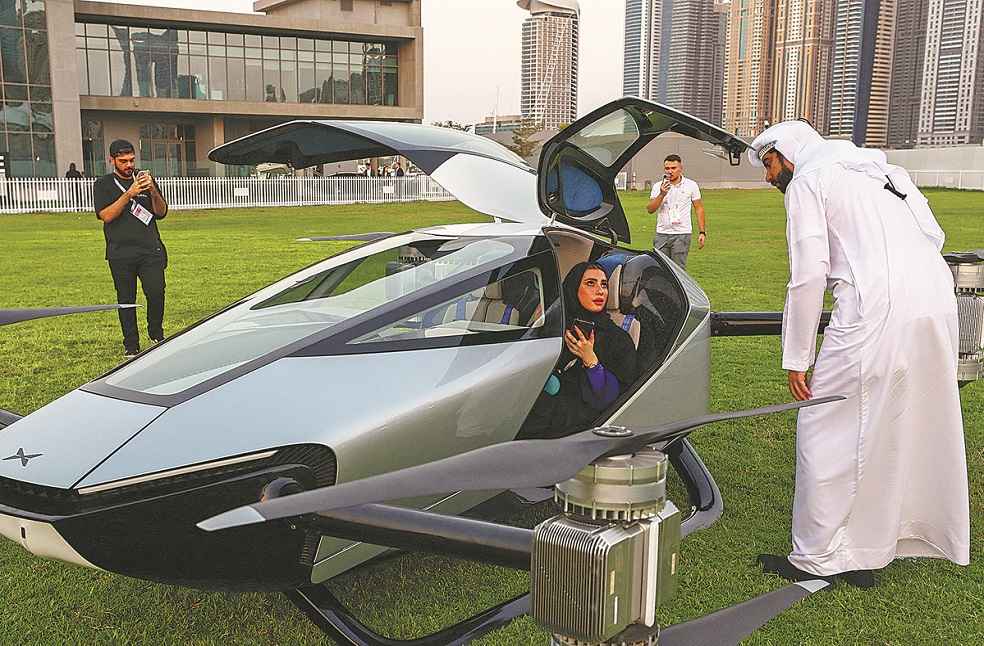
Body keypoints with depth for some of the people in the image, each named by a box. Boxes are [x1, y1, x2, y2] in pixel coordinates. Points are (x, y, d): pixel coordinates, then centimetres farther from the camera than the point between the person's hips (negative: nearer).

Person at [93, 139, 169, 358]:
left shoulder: (145, 179, 17)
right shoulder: (103, 185, 8)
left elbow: (161, 213, 12)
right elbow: (106, 215, -6)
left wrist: (153, 191, -7)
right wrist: (129, 194, -15)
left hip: (150, 250, 1)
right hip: (121, 254, -1)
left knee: (156, 292, -13)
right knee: (126, 299, 2)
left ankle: (156, 335, 8)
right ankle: (131, 346, 9)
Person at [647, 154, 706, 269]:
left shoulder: (691, 185, 5)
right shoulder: (658, 187, 7)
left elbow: (699, 209, 7)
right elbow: (650, 209, -2)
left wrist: (702, 232, 1)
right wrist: (662, 194, -16)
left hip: (682, 234, -2)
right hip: (662, 234, 2)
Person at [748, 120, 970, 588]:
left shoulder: (807, 181, 4)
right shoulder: (878, 169, 27)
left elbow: (808, 274, -6)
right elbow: (934, 236, 20)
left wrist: (796, 358, -3)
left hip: (877, 313, -8)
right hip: (939, 304, 8)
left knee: (827, 428, 1)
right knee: (916, 424, 20)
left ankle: (819, 558, 6)